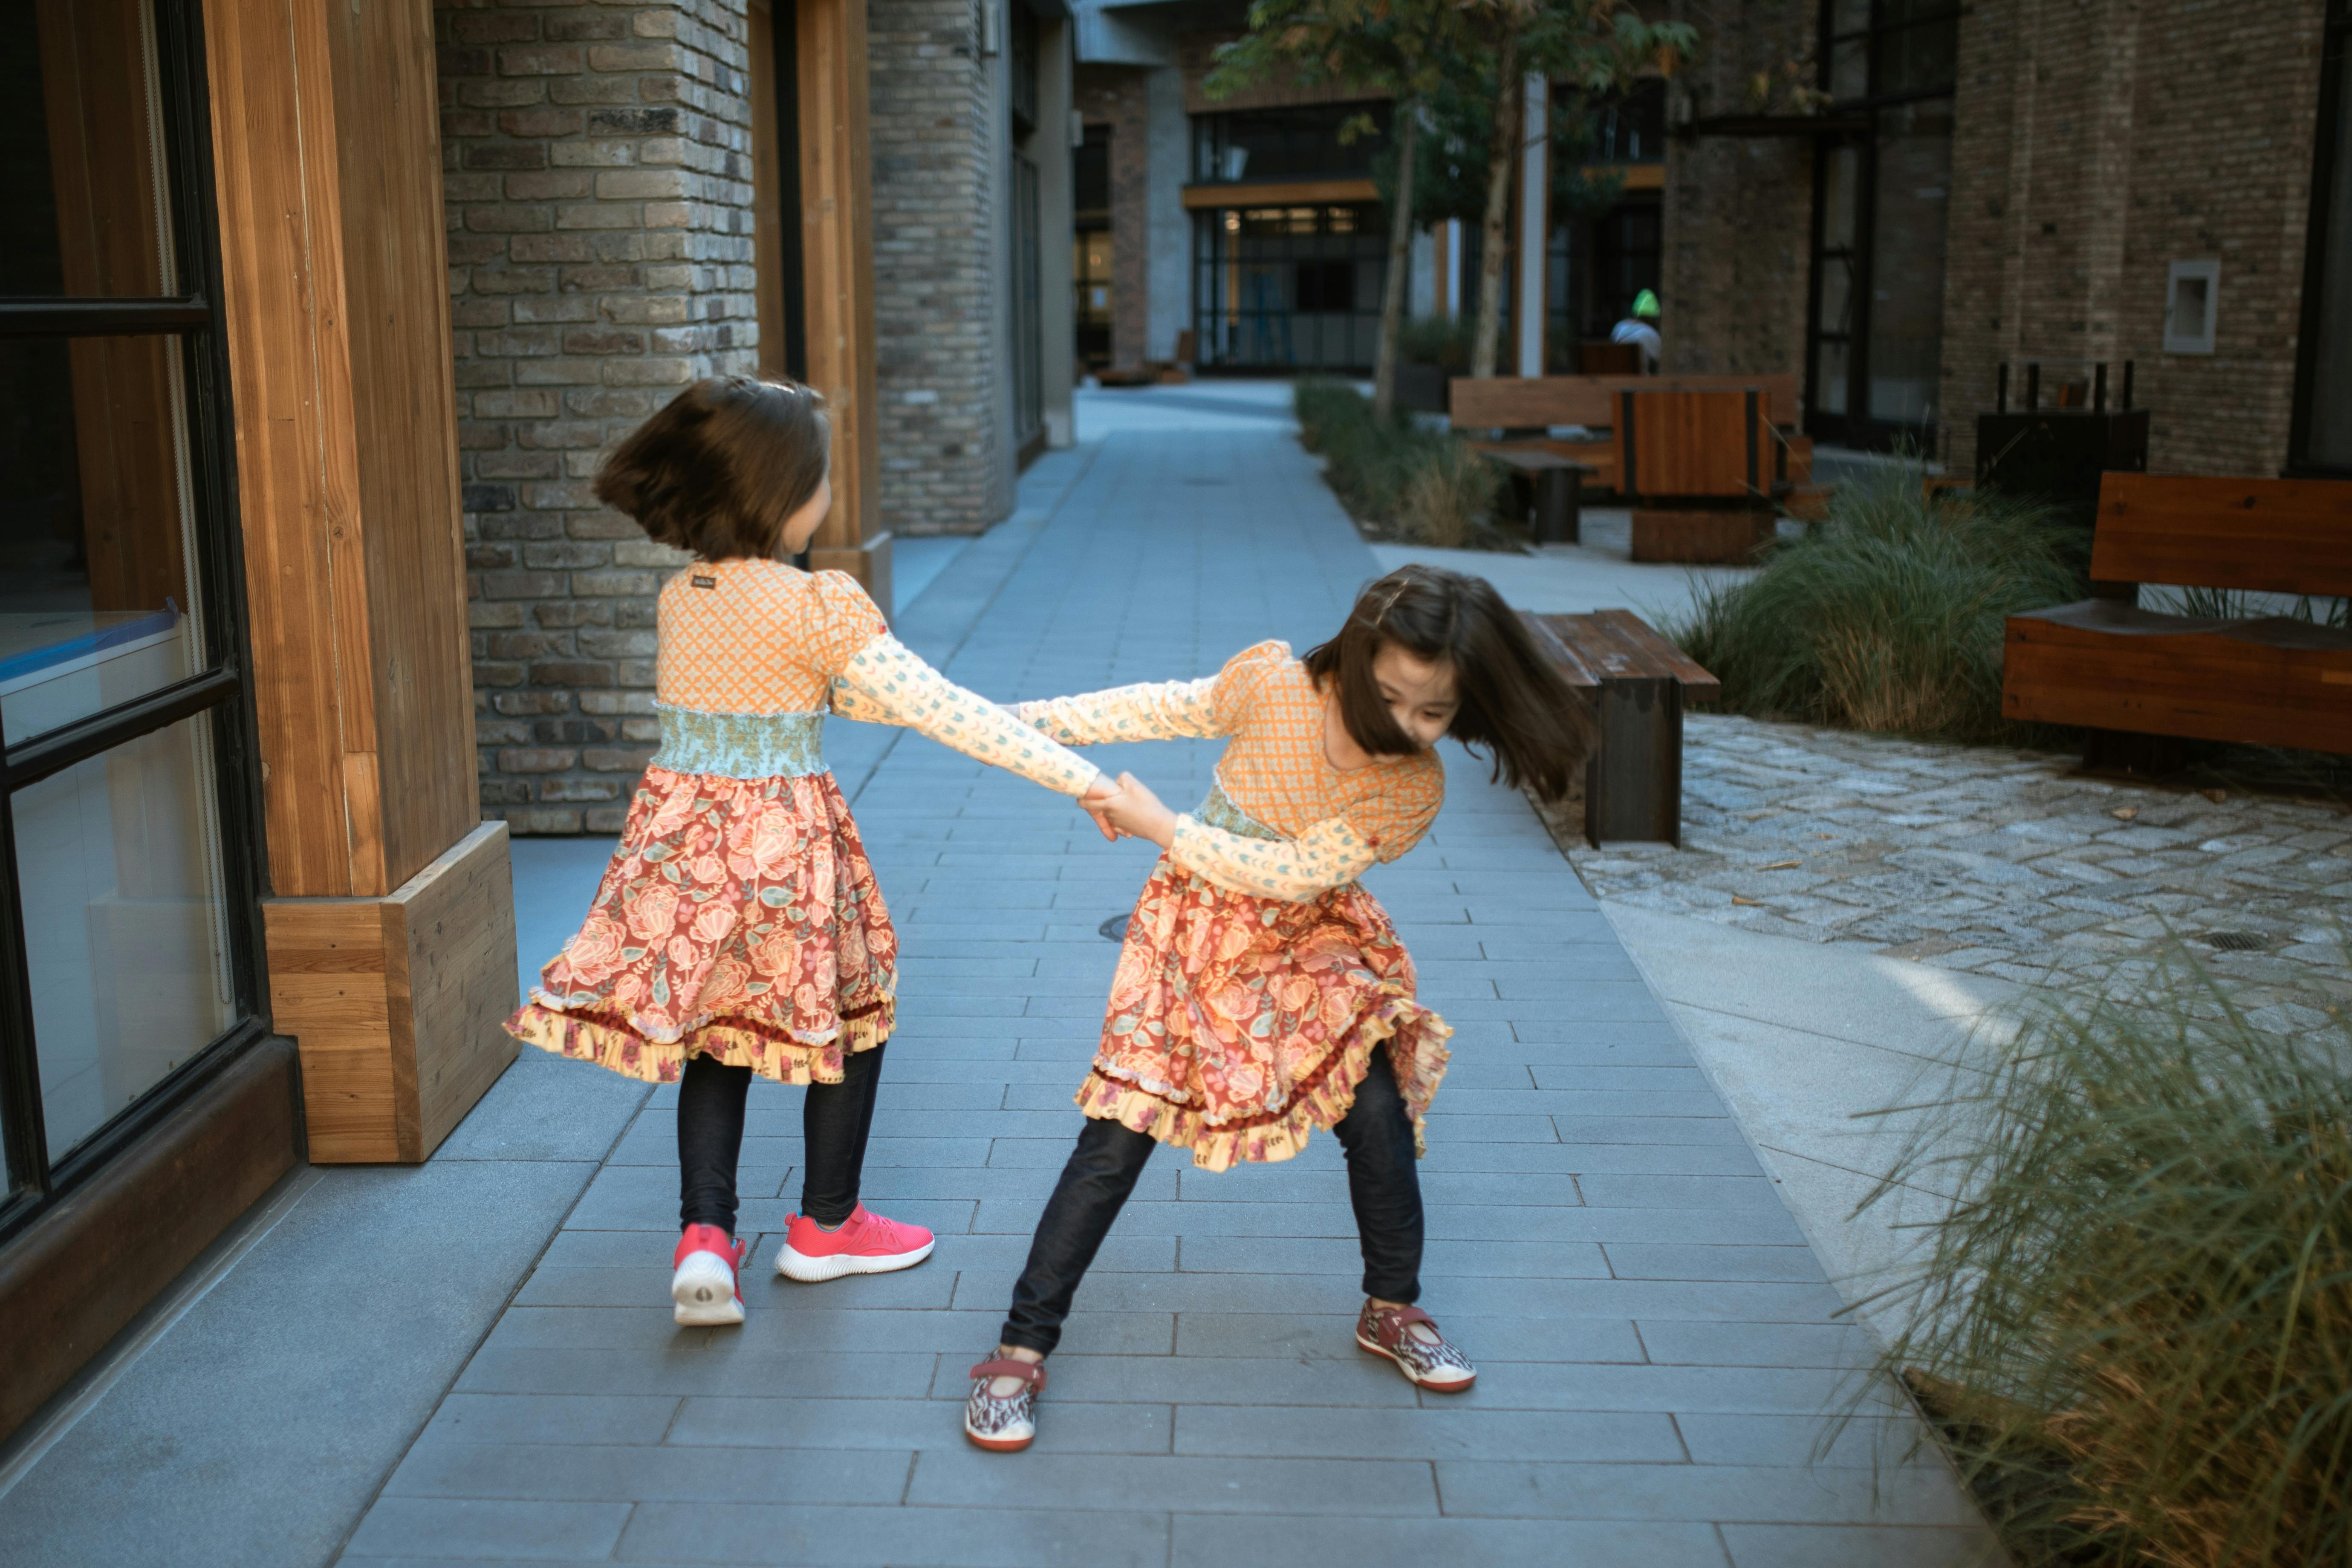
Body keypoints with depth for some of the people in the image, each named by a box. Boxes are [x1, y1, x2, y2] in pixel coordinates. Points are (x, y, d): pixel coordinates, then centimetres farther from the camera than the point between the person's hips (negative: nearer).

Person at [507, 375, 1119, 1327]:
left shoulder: (678, 598, 3)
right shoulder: (817, 605, -18)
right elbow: (939, 710, -19)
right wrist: (1078, 776, -16)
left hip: (680, 834, 6)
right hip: (782, 844, -6)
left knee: (717, 1031, 18)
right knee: (854, 1015, 16)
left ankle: (704, 1235, 5)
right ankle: (826, 1226, 28)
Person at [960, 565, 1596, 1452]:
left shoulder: (1414, 790, -21)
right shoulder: (1274, 679, -23)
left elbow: (1293, 873, -22)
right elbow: (1174, 709, -6)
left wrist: (1159, 825, -22)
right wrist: (1029, 720, -6)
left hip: (1313, 944, 1)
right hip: (1197, 922, -1)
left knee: (1378, 1112, -11)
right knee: (1119, 1132, -8)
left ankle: (1393, 1311, 17)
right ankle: (1022, 1350, 1)